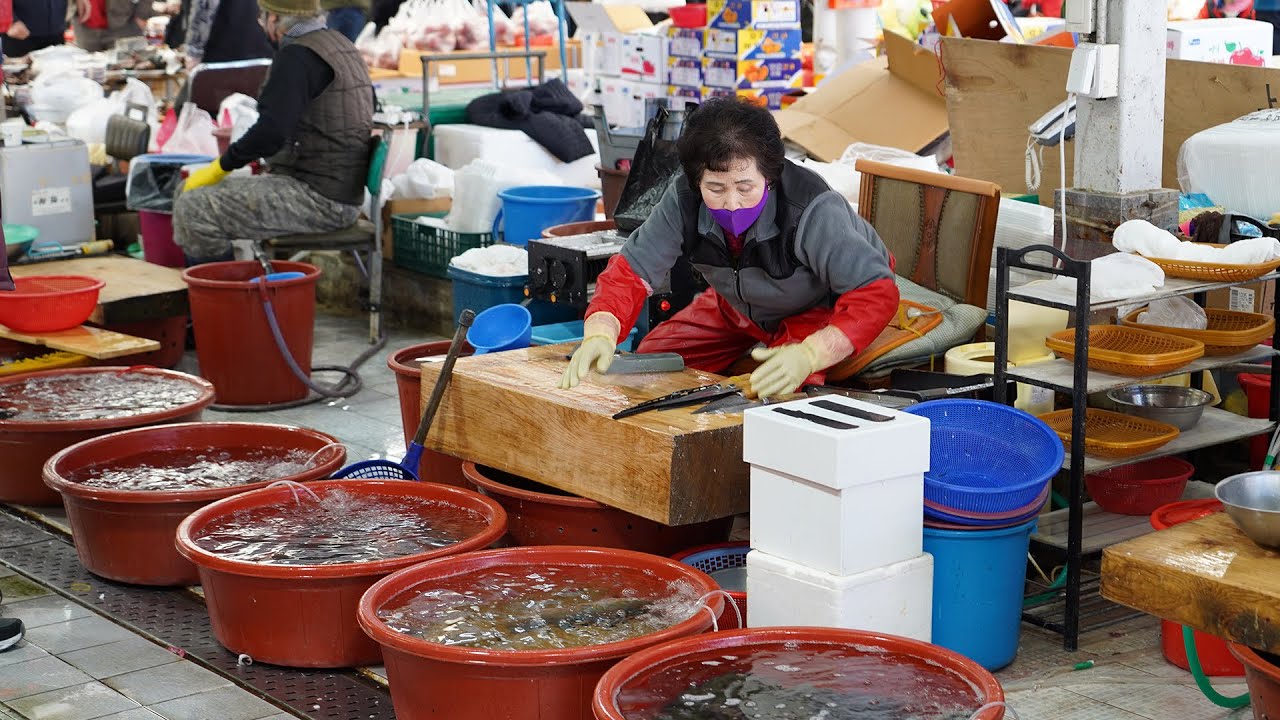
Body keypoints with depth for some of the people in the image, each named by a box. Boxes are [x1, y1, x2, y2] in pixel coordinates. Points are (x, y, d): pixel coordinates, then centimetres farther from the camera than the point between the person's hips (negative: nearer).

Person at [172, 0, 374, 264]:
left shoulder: (297, 56, -16)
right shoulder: (340, 44, 14)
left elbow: (271, 130, -23)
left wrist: (221, 166, -12)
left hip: (318, 199, -10)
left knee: (193, 208, -15)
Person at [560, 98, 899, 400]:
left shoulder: (812, 210, -39)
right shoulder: (684, 199, -26)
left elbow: (877, 292, -40)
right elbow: (632, 269, -21)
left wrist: (808, 355, -56)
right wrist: (600, 333, -43)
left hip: (825, 307, -5)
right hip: (738, 308, 5)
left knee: (782, 387, -32)